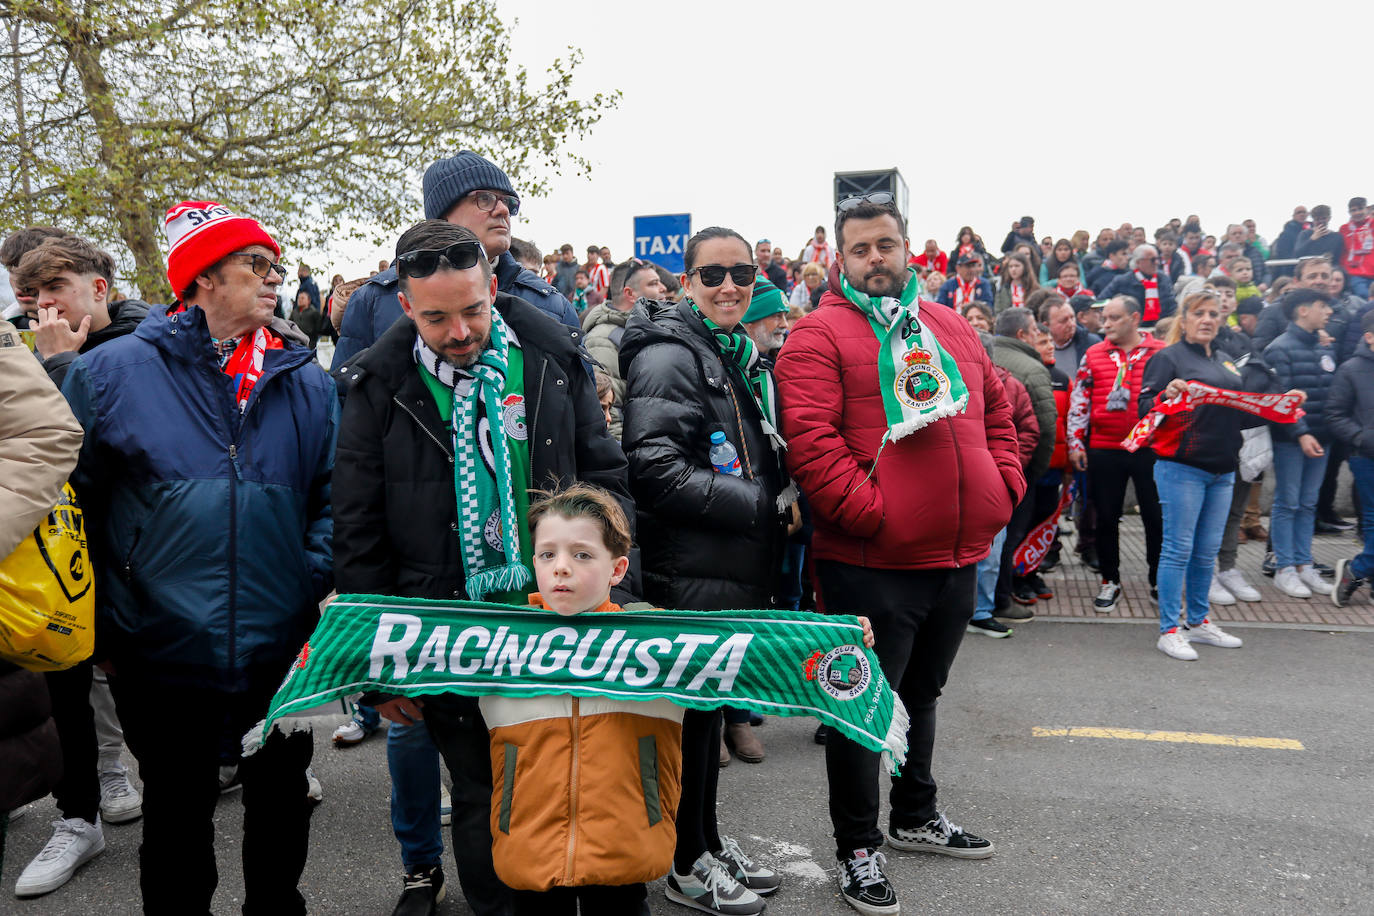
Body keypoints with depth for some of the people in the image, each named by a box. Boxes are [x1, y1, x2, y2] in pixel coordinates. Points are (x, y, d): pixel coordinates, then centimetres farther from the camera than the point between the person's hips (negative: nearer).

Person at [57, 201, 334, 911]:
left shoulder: (307, 384, 2)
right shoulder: (112, 372, -3)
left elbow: (332, 498, 5)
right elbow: (69, 493, 4)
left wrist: (321, 581, -8)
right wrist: (104, 602, 2)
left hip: (283, 651, 2)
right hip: (165, 654, -2)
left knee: (280, 801, 19)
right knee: (177, 814, 14)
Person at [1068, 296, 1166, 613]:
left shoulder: (1161, 352, 2)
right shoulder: (1093, 355, 6)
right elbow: (1078, 401, 6)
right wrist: (1075, 443, 1)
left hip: (1150, 448, -1)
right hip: (1104, 450, 1)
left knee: (1156, 516, 5)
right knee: (1106, 518, 8)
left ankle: (1158, 581, 21)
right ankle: (1110, 582, 22)